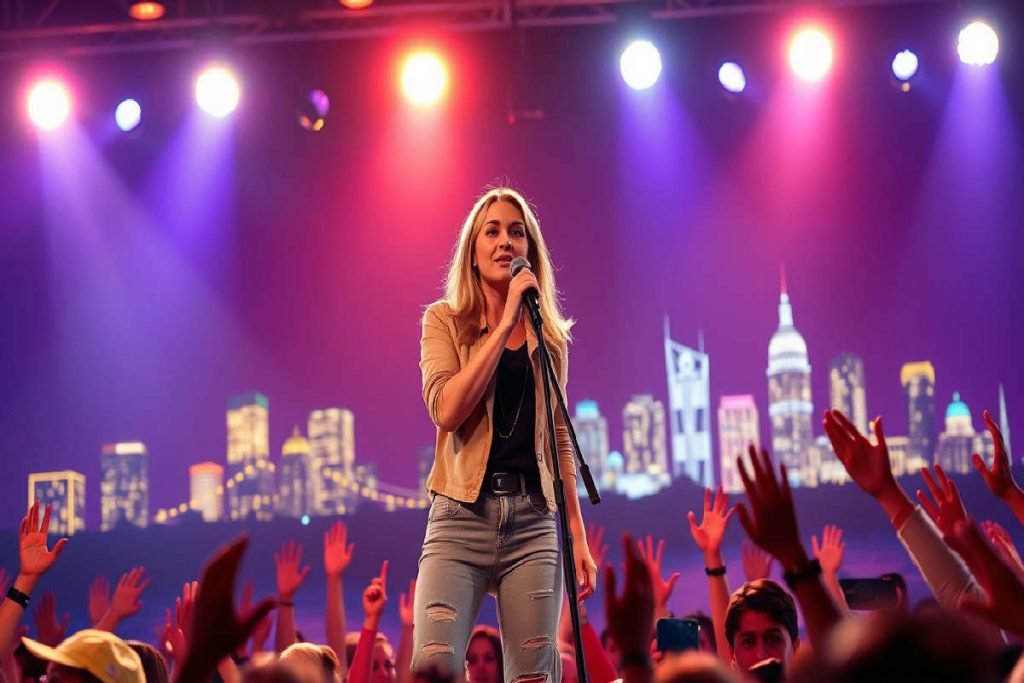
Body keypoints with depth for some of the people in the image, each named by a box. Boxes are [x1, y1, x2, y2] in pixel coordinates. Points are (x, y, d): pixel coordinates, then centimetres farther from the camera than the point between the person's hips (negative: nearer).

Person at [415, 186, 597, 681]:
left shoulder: (548, 337, 15)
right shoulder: (445, 320, 6)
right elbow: (447, 410, -11)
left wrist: (577, 536, 13)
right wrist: (506, 324, -11)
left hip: (533, 520, 3)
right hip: (462, 515, -3)